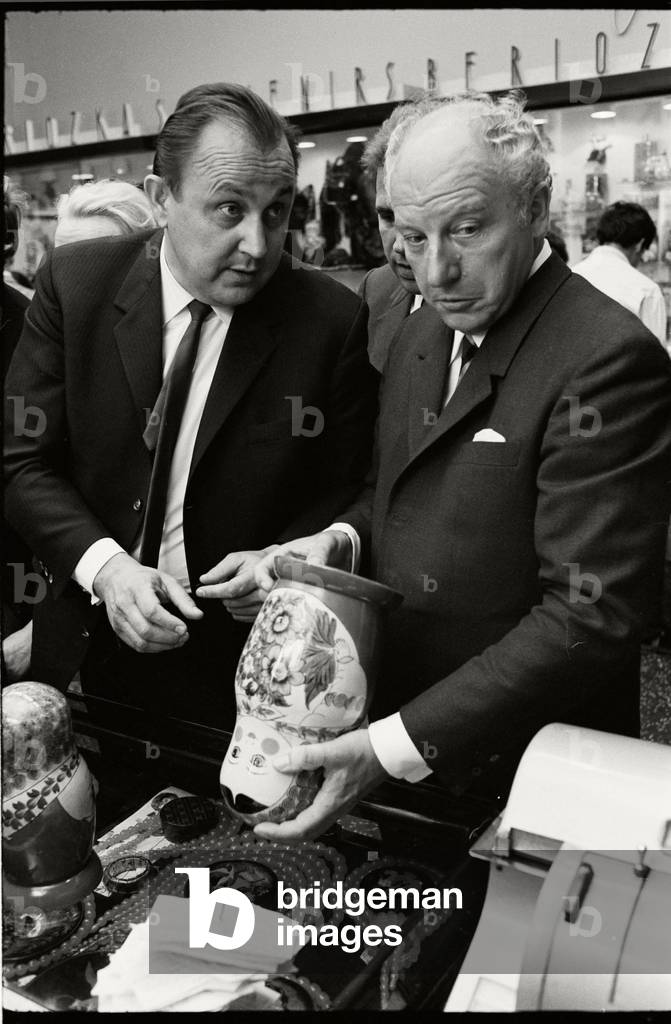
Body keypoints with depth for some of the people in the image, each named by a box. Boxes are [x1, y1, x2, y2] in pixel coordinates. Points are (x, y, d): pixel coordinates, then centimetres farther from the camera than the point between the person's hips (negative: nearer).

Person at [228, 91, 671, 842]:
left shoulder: (607, 358, -22)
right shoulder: (416, 348, 4)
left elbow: (591, 613, -25)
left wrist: (403, 744, -26)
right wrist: (339, 541, -7)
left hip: (520, 786, -7)